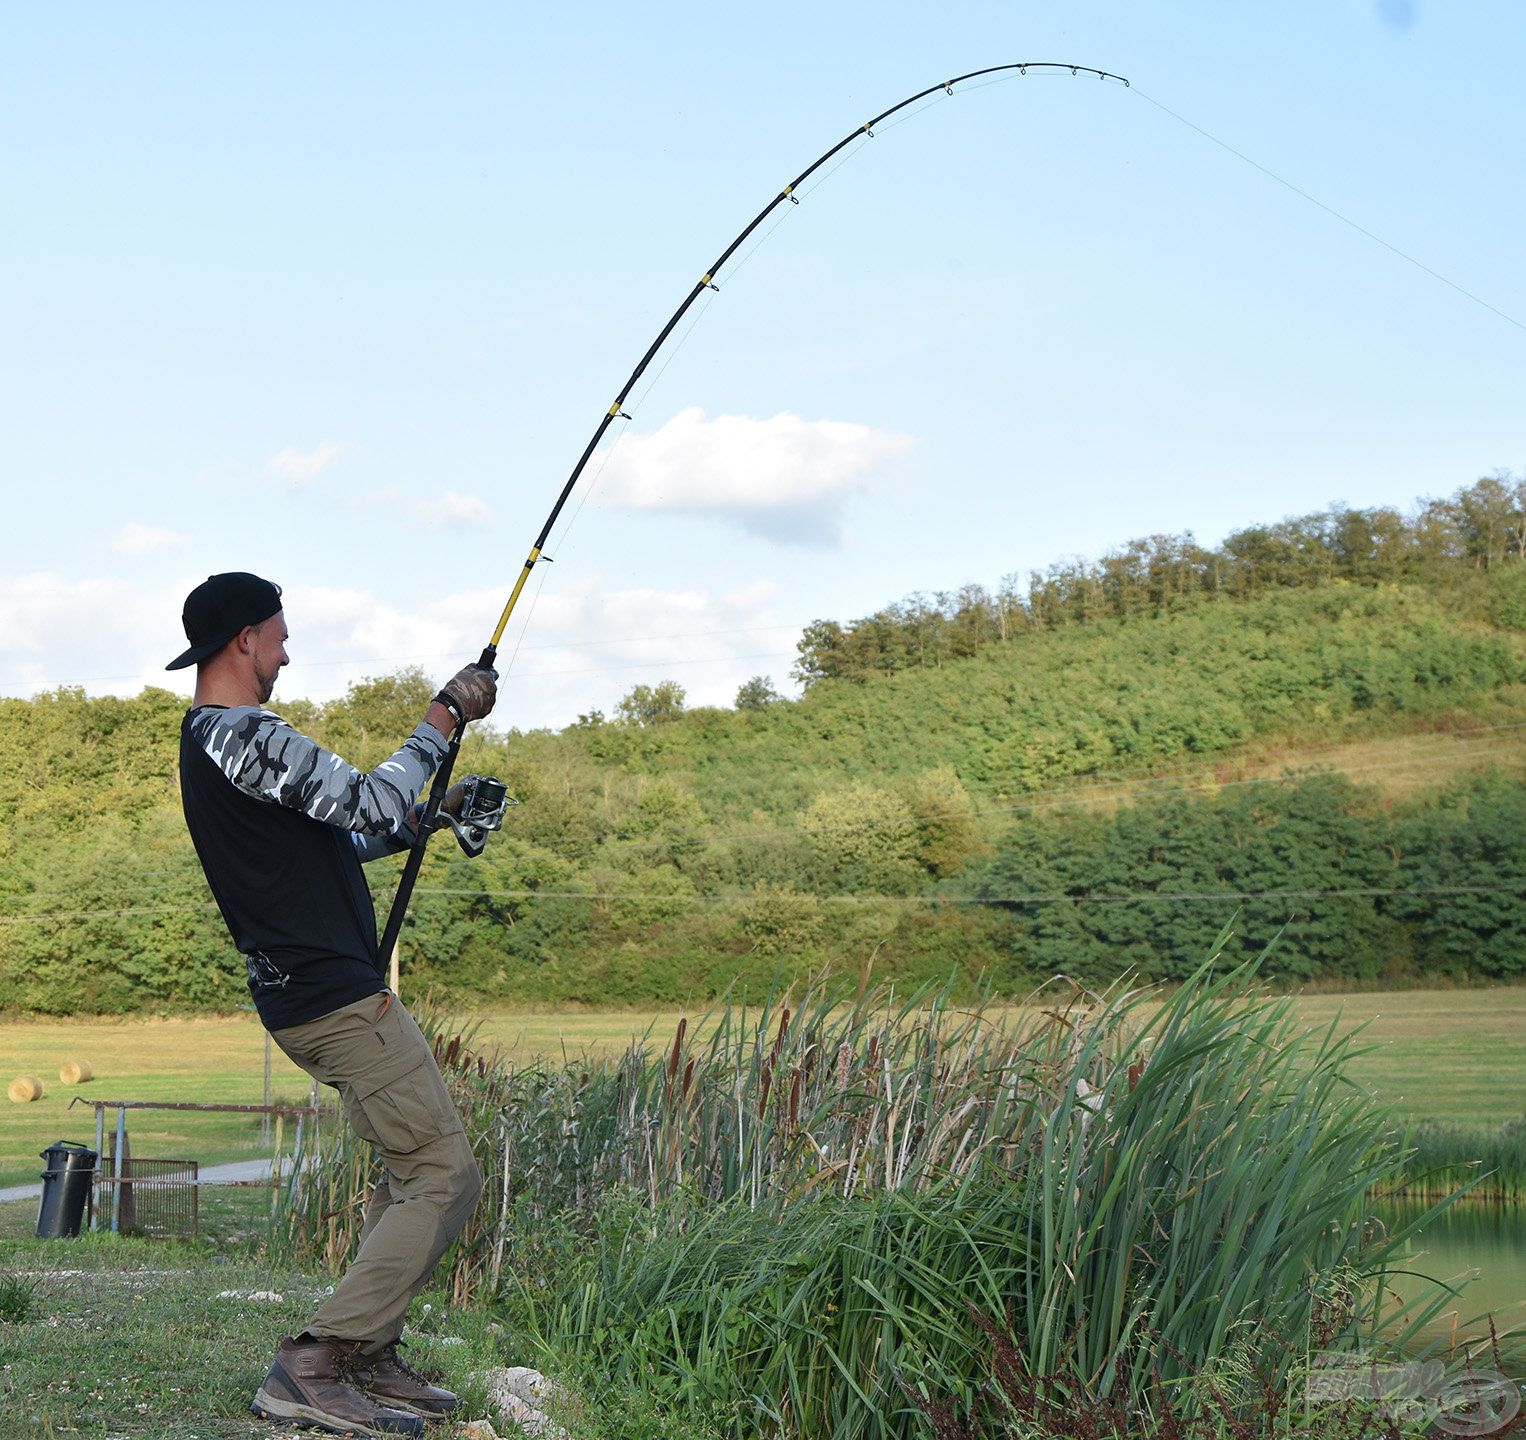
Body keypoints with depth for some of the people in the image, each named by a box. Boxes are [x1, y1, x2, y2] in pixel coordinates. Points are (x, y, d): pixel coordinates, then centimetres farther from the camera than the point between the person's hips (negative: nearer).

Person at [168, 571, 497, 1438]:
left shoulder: (210, 740, 17)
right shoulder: (244, 736, -17)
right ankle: (314, 1368, -12)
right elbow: (371, 803, -20)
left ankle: (370, 1357, 17)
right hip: (336, 995, -11)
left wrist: (424, 818, 19)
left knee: (412, 1169, 17)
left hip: (306, 997, 11)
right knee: (445, 1176, -10)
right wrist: (445, 718, -9)